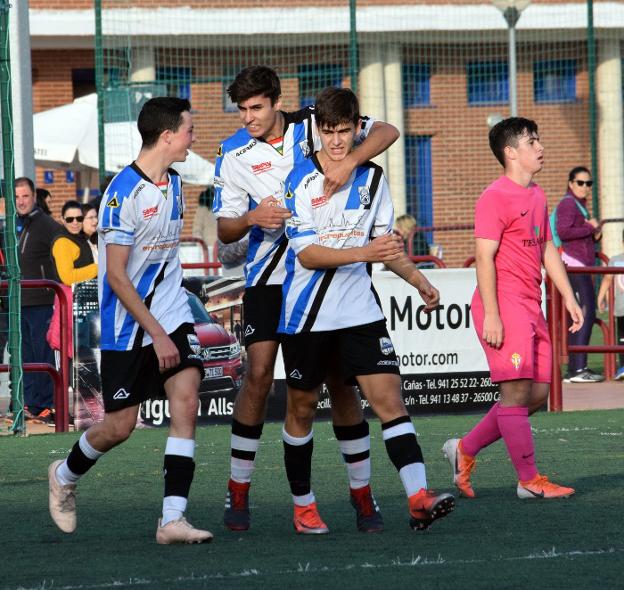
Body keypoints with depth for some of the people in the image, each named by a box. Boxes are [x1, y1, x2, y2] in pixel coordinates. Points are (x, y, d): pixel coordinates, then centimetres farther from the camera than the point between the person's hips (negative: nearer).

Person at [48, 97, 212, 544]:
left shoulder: (174, 184, 8)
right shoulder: (124, 192, -17)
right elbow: (116, 276, -18)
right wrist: (157, 334, -20)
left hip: (171, 314, 6)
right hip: (128, 325, -6)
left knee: (186, 402, -13)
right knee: (120, 426, 2)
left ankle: (173, 518, -15)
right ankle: (65, 476, 33)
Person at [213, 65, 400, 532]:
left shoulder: (311, 125, -5)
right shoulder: (233, 155, -3)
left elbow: (386, 132, -9)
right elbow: (224, 231, -2)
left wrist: (349, 162, -27)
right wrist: (251, 219, -24)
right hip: (268, 277, 0)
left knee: (340, 378, -1)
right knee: (259, 375, -10)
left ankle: (363, 494, 7)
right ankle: (238, 491, 0)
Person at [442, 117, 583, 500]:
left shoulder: (537, 196, 17)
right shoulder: (496, 198, -10)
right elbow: (484, 257, -15)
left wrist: (569, 297, 18)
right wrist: (491, 315, -20)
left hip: (531, 307, 9)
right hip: (504, 306, -9)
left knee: (538, 394, 8)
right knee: (517, 390, -8)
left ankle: (465, 449, 18)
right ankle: (529, 481, -4)